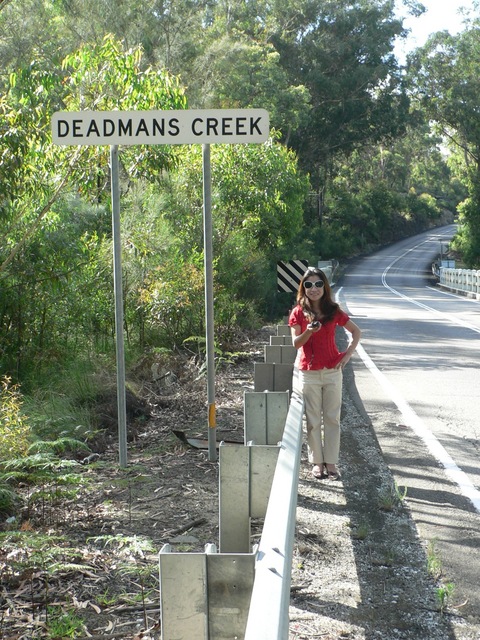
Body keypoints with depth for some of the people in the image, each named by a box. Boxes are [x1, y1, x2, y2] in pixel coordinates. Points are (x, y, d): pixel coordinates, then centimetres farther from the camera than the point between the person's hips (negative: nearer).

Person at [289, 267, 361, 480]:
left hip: (332, 371, 1)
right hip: (309, 373, -1)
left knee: (332, 418, 4)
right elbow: (296, 343, -7)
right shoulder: (298, 313, -1)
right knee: (313, 420, 4)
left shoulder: (333, 311, 1)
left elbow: (356, 331, 11)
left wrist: (348, 353, -1)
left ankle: (331, 462, 11)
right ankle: (317, 462, 14)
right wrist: (309, 331, -25)